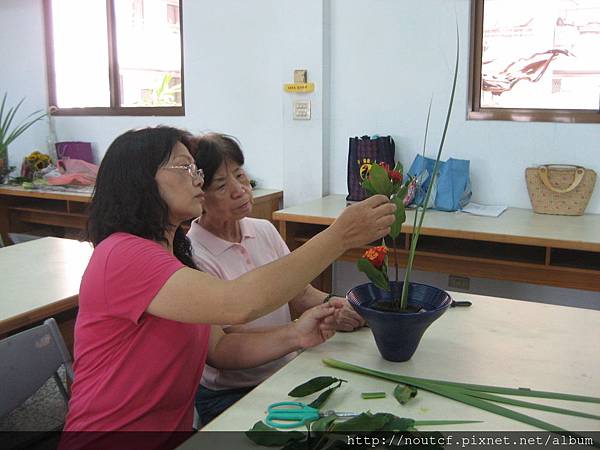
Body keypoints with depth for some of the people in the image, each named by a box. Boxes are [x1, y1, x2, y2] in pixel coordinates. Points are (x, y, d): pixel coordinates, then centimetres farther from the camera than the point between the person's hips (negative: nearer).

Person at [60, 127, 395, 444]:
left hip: (173, 428, 8)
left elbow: (219, 348, 4)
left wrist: (297, 337, -12)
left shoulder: (171, 253, 12)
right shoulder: (122, 255, -19)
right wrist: (340, 236, -29)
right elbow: (237, 303, -32)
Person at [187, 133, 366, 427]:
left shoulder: (264, 231, 5)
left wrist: (338, 305, -18)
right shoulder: (193, 258, -16)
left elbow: (301, 295, 4)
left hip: (287, 374, 6)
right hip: (229, 396, -6)